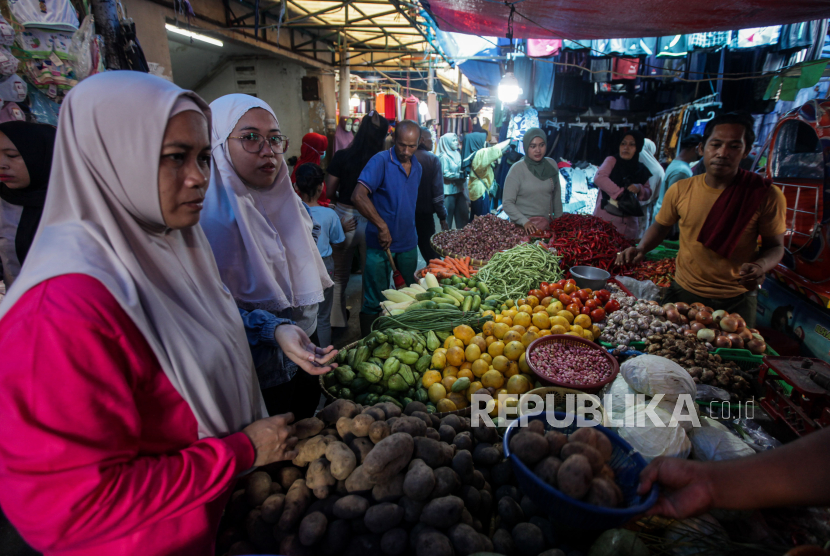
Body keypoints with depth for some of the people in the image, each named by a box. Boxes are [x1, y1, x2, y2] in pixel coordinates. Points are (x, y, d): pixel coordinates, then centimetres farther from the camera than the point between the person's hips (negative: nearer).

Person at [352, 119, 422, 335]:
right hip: (381, 243, -7)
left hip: (408, 242, 7)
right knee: (374, 302, 2)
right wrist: (382, 226, -27)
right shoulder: (381, 161, -13)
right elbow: (358, 196, -25)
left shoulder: (416, 166, 9)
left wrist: (410, 232, 13)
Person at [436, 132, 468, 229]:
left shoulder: (457, 154, 11)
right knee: (448, 215, 1)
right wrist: (460, 175, -15)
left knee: (462, 214, 11)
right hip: (449, 190, -7)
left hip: (459, 189, 7)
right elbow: (445, 174, -17)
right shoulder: (444, 156, -12)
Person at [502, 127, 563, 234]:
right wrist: (524, 221, -24)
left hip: (547, 224, 4)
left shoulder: (552, 165, 3)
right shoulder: (517, 169, -10)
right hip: (522, 226, -4)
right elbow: (507, 203, -13)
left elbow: (556, 196, 12)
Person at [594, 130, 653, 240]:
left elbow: (648, 194, 14)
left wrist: (639, 189, -9)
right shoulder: (612, 161, -3)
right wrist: (620, 193, -23)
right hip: (606, 217, -4)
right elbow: (599, 178, -20)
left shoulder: (642, 170, 10)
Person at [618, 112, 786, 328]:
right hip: (684, 292, 2)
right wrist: (641, 249, -10)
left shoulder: (766, 195, -12)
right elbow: (661, 226, 8)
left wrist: (760, 266, -24)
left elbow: (775, 246, -3)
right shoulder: (680, 190, -7)